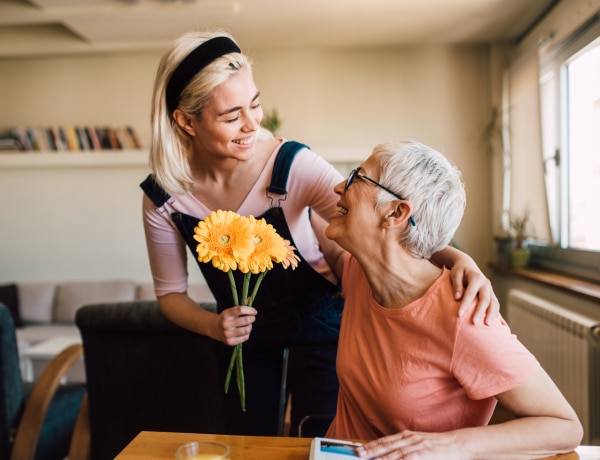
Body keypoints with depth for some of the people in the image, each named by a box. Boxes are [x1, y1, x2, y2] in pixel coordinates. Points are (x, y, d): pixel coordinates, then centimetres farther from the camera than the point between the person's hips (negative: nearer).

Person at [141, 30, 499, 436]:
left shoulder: (293, 166, -28)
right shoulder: (163, 197, -17)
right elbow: (170, 292, -5)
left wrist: (456, 258, -46)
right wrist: (212, 326, -24)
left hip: (318, 324, -2)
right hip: (243, 336, 3)